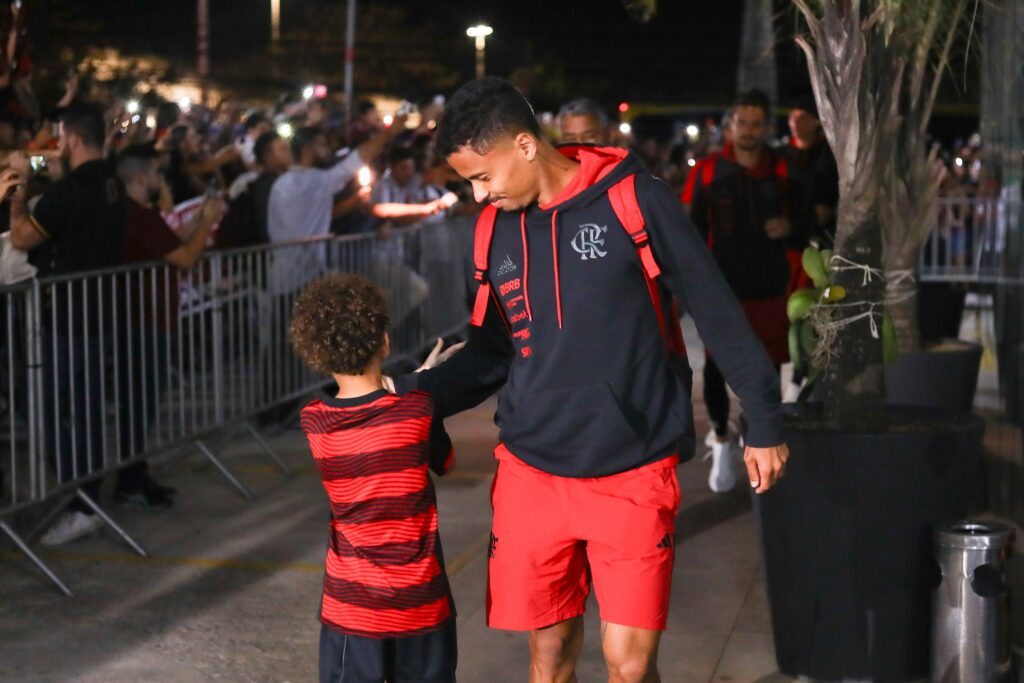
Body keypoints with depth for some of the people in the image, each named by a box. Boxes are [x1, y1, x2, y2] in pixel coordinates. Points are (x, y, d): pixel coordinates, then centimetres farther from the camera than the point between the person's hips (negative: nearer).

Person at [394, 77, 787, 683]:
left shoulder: (636, 200, -10)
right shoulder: (498, 229, 5)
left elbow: (718, 312, -4)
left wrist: (764, 423, -1)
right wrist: (413, 394, -1)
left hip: (633, 475, -4)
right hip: (531, 474, 4)